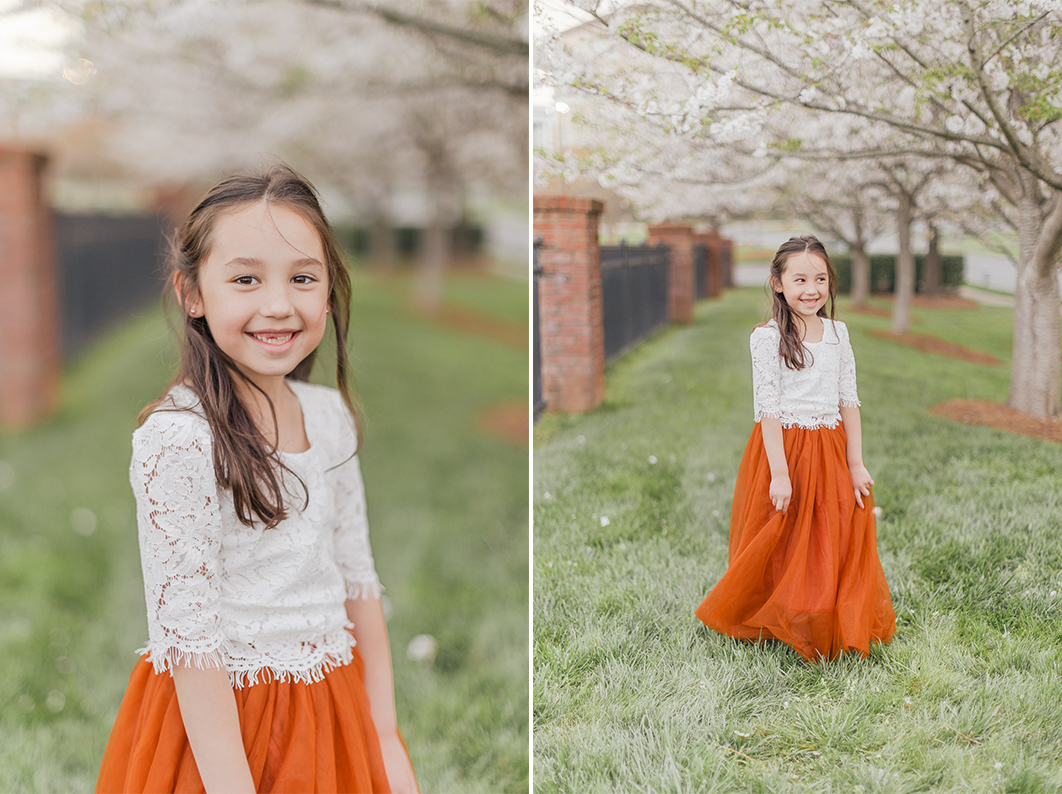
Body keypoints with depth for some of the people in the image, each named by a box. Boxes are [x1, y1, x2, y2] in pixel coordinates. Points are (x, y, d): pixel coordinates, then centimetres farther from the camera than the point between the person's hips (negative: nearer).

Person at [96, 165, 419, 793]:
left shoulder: (330, 415, 0)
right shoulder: (177, 437, -20)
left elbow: (357, 577, 6)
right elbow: (189, 636, -20)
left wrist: (385, 737, 5)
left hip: (333, 713, 6)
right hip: (215, 723, -6)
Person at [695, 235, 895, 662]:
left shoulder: (837, 332, 6)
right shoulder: (768, 337, -10)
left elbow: (848, 400, 8)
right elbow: (768, 407, -13)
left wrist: (856, 464, 4)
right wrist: (780, 473, -17)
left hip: (831, 452, 5)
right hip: (784, 448, -5)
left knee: (838, 545, 10)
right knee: (784, 551, 3)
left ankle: (838, 629, 28)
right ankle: (776, 626, 22)